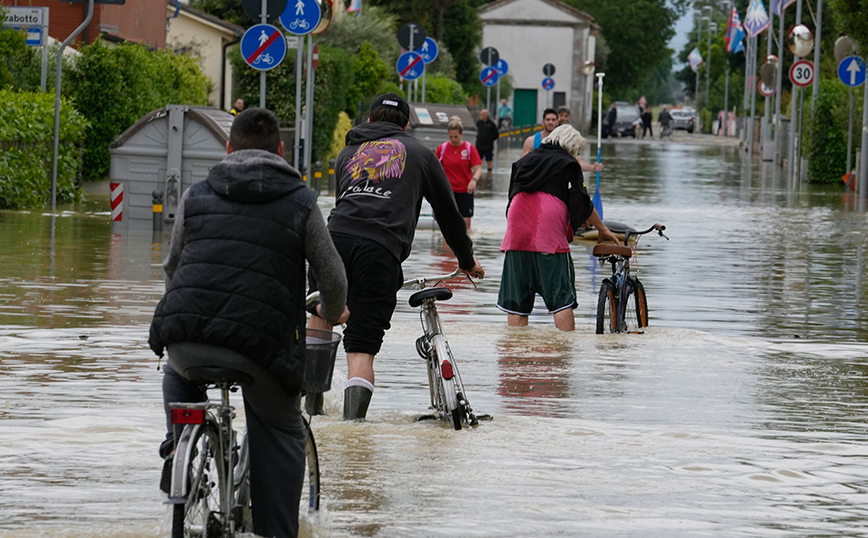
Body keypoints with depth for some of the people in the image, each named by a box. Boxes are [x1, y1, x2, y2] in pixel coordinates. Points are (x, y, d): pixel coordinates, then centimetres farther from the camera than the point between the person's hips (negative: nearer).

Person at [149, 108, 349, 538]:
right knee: (281, 430, 19)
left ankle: (179, 448, 17)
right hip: (260, 342, -2)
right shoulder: (300, 203, 12)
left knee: (179, 374, 38)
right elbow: (333, 278, 13)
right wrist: (332, 312, 36)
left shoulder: (195, 196, 19)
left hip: (184, 337, 2)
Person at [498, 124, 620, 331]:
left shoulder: (525, 161, 23)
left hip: (517, 235, 5)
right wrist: (602, 230, 15)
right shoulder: (568, 164, 6)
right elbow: (582, 204, 4)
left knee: (516, 302, 5)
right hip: (549, 235, -5)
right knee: (562, 299, -4)